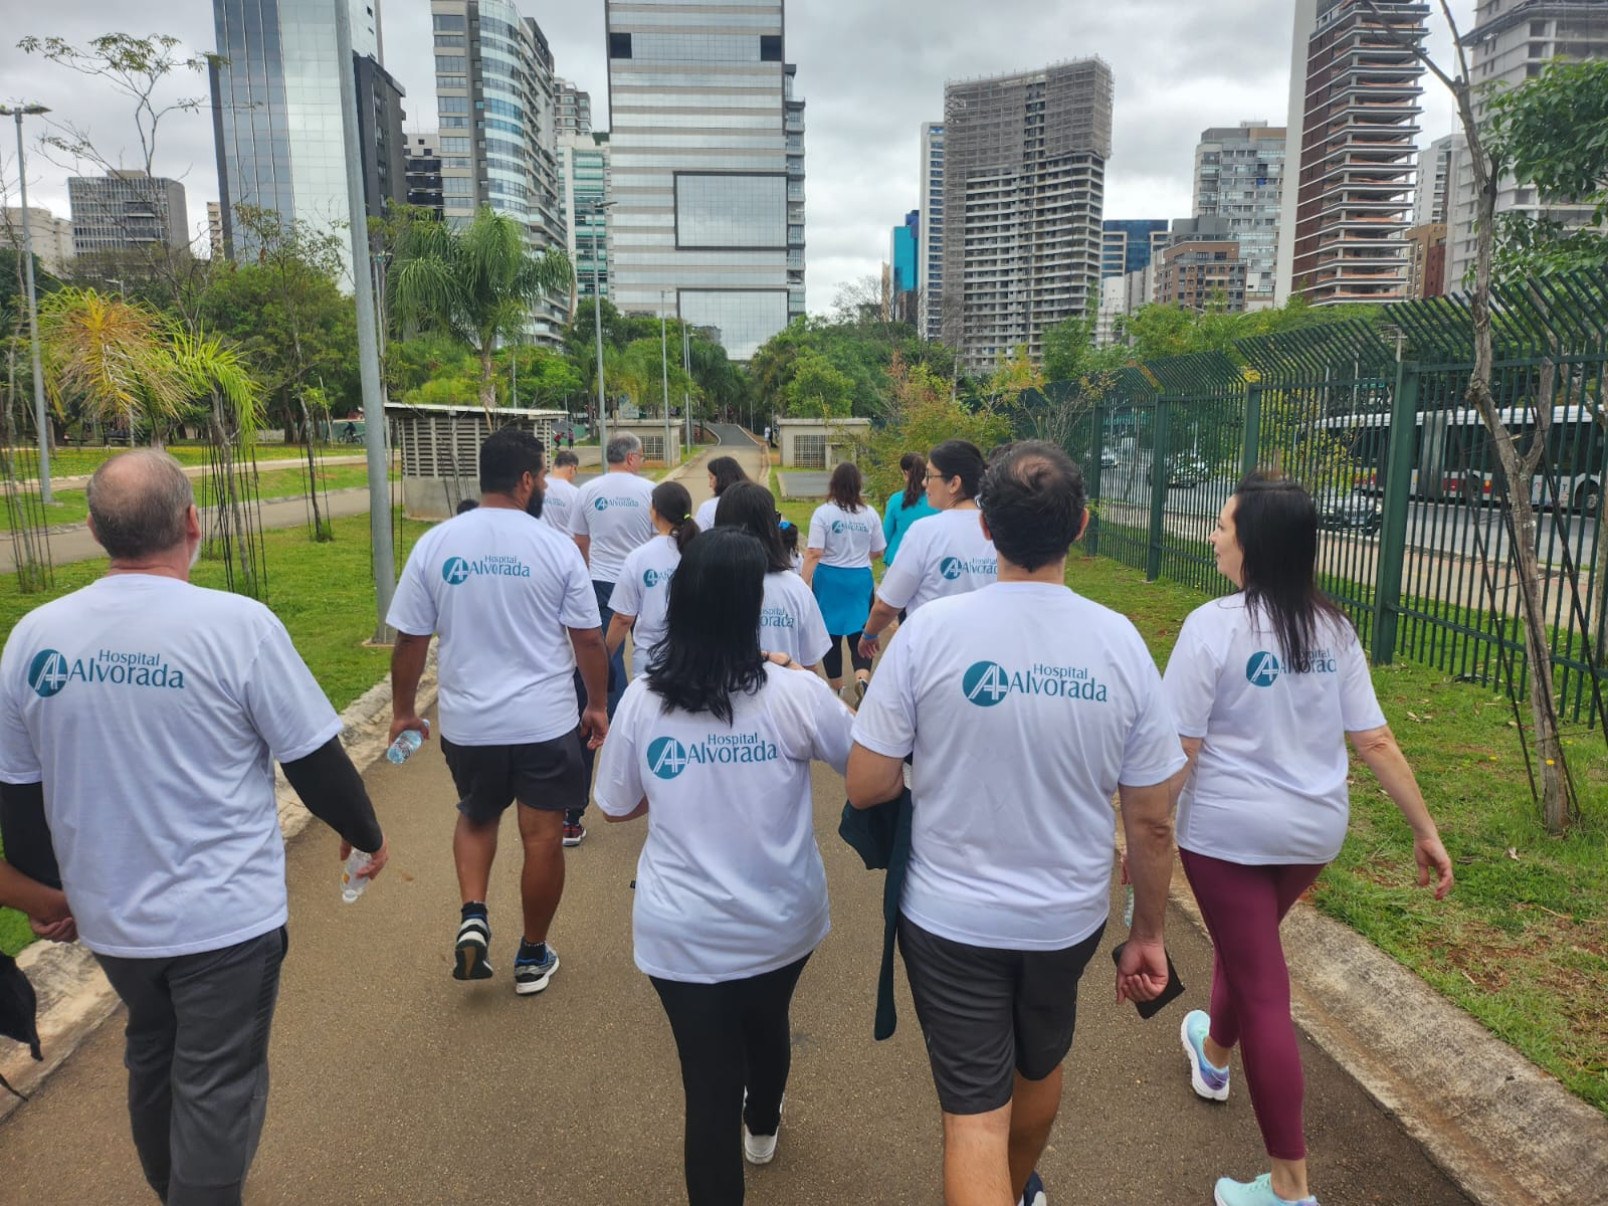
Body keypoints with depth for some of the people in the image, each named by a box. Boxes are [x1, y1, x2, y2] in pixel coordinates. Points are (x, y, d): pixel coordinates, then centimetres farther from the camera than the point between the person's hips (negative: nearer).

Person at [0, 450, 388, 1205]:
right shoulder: (237, 624, -20)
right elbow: (314, 760, -12)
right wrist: (364, 832, 6)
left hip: (110, 915, 6)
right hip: (226, 915, -5)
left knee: (152, 1061, 27)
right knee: (217, 1085, 11)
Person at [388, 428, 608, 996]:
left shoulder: (434, 544, -3)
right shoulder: (556, 547, -8)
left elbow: (409, 640, -1)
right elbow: (588, 640, -4)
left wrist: (403, 710, 13)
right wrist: (597, 705, 9)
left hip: (467, 721, 2)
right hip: (546, 720, -2)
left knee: (475, 818, 27)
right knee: (543, 837, 11)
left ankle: (473, 917, 10)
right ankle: (533, 956, 23)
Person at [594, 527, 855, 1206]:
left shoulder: (641, 702, -12)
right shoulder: (794, 694, -19)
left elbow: (615, 808, 2)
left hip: (683, 934, -1)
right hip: (782, 922, 2)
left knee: (708, 1083, 10)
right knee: (767, 1023, 30)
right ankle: (761, 1128, 60)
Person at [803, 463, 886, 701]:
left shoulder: (823, 513, -10)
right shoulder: (870, 514, -1)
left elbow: (814, 554, -15)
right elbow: (878, 552, 7)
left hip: (829, 579, -1)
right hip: (861, 579, 2)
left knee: (832, 633, 12)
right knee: (859, 631, 6)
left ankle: (836, 687, 24)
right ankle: (862, 677, -19)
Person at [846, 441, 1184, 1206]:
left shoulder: (929, 630, -19)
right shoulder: (1120, 642, -12)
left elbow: (865, 789, -15)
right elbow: (1152, 822, -6)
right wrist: (1148, 933, 9)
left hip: (951, 917, -3)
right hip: (1069, 916, 4)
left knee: (975, 1113, 10)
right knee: (1039, 1066, 30)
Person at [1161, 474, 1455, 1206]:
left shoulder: (1214, 625, -19)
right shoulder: (1334, 629, 0)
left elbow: (1178, 751, -19)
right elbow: (1375, 740, -1)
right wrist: (1425, 829, 7)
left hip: (1229, 829, -6)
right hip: (1315, 828, 7)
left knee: (1263, 988, 3)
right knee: (1247, 946, 29)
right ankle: (1213, 1054, 55)